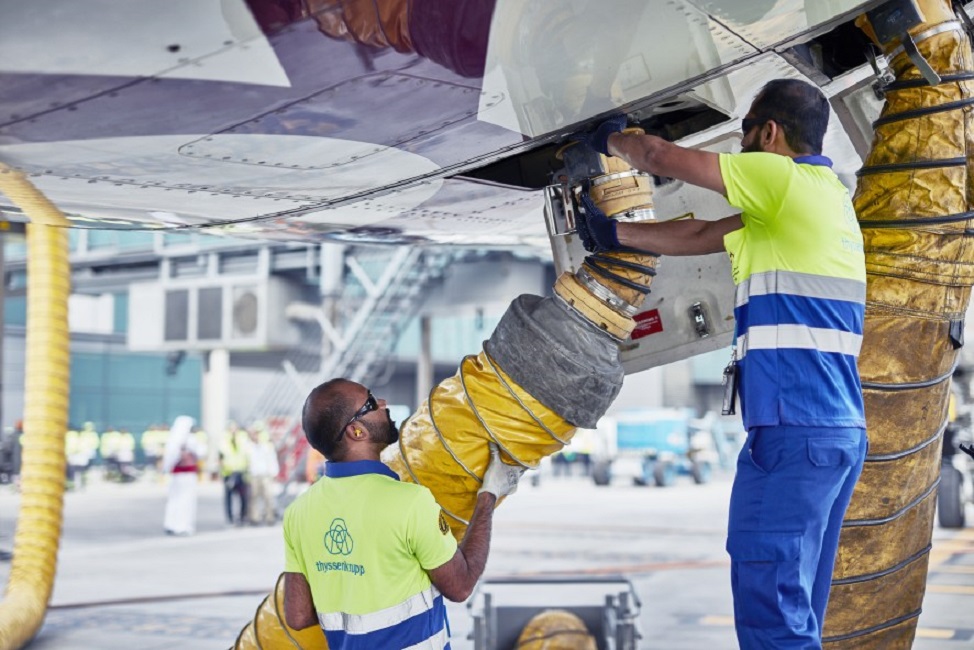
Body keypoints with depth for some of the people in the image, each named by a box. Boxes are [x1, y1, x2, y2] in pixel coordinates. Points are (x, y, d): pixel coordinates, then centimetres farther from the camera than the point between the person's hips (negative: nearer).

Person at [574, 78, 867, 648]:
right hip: (841, 429, 10)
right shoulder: (823, 195, 22)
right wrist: (616, 233, 31)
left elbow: (661, 158, 1)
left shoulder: (787, 179, -5)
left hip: (794, 428, -10)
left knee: (769, 599, -10)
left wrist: (612, 139, 21)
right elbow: (700, 236, 27)